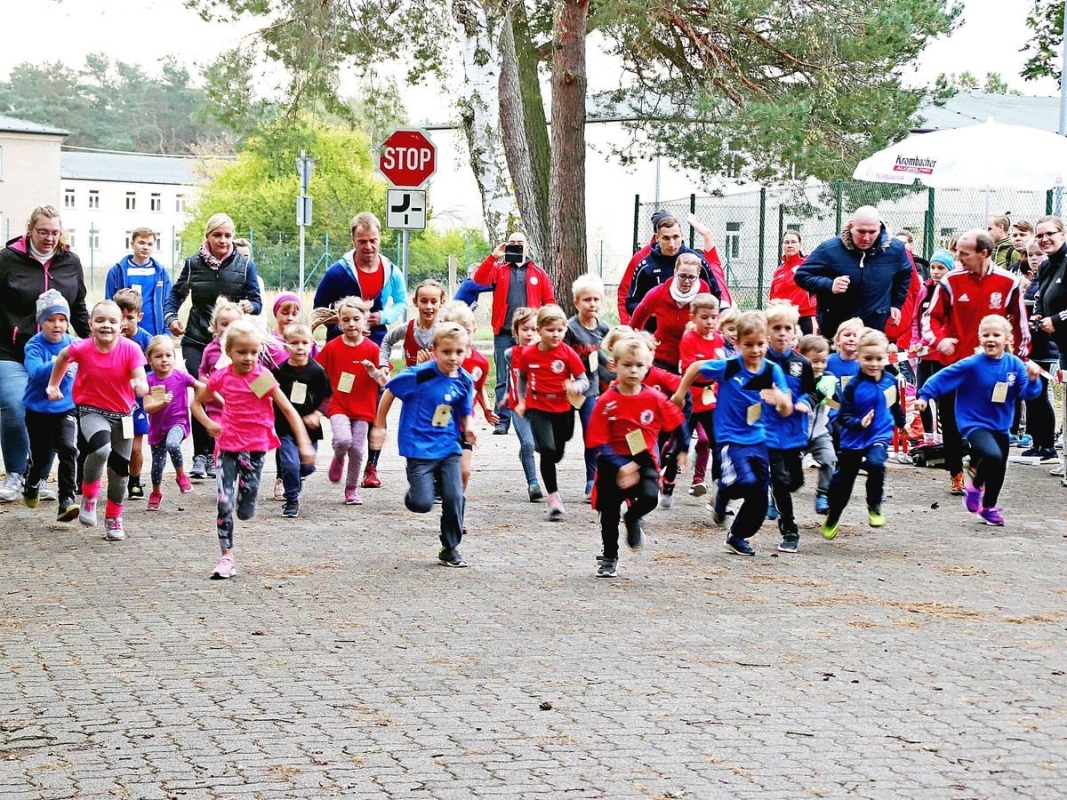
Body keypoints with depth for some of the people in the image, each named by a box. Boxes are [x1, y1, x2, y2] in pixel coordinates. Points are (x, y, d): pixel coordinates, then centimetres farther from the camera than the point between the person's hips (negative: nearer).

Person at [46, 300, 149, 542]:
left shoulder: (131, 349, -17)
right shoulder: (82, 349, -15)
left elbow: (141, 381, -24)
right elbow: (62, 357, 8)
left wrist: (141, 386, -46)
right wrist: (53, 385, 14)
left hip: (122, 415, 2)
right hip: (92, 411, -2)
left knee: (119, 471, 10)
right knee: (101, 448, -32)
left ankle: (113, 519, 33)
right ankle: (89, 495, -7)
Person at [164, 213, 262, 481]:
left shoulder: (244, 265, 3)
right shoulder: (193, 264, 6)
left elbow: (257, 301, 4)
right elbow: (175, 295, 13)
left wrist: (248, 306, -19)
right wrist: (171, 317, -5)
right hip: (196, 340, 0)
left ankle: (215, 454, 14)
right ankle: (200, 455, -8)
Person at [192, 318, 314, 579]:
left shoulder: (263, 377, -9)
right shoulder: (221, 377, -3)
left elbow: (289, 410, -9)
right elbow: (196, 402, 13)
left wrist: (304, 443, -16)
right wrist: (209, 424, -6)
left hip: (256, 447, -1)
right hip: (228, 446, 1)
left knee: (245, 512, 3)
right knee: (224, 503, -8)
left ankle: (244, 492, 39)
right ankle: (227, 556, 0)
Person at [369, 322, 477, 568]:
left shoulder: (464, 382, -1)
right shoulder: (419, 375, -15)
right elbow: (389, 392, -3)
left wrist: (469, 428, -9)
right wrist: (379, 426, 2)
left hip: (448, 447, 4)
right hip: (419, 448, -4)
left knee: (454, 497, -5)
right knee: (423, 504, -10)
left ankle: (450, 548, 14)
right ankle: (414, 493, 28)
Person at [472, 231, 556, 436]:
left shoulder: (538, 273, 11)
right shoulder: (498, 269, 10)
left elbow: (549, 301, 10)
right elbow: (479, 279, -8)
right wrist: (493, 256, -14)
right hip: (504, 334, 0)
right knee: (503, 379, 0)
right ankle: (502, 421, 1)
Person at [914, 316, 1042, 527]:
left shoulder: (1015, 365, -5)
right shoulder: (972, 365, -15)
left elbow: (1028, 393, -5)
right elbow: (944, 377, -10)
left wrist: (1033, 380, -24)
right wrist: (924, 396, -11)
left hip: (1001, 426, 5)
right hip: (975, 424, -5)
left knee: (999, 470, 14)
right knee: (992, 456, -31)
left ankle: (989, 507, 38)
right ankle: (976, 484, -1)